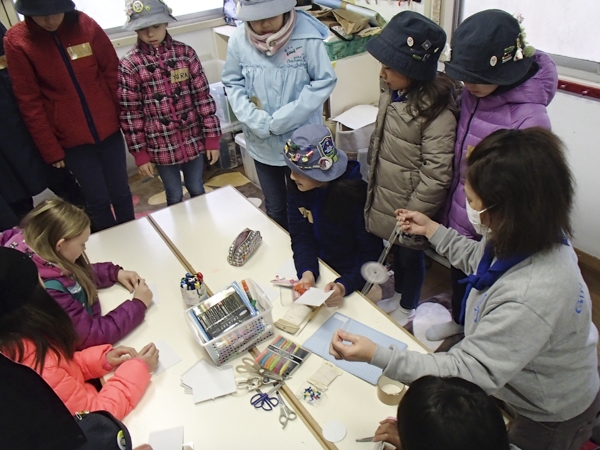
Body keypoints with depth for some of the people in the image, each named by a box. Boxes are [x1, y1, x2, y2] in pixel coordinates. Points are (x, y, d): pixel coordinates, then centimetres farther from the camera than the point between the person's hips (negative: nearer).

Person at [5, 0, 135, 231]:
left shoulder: (85, 25, -6)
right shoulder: (16, 40, -9)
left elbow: (112, 73, 1)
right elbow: (29, 102, -7)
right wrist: (51, 149, -7)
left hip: (108, 130, 2)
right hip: (71, 139, -1)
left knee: (121, 194, 13)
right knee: (97, 200, 8)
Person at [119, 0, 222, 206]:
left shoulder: (185, 53, -4)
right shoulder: (129, 65, -9)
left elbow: (203, 97, -2)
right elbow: (130, 114, -5)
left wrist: (212, 138, -3)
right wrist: (140, 154, -5)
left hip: (193, 141, 2)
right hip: (161, 147, -1)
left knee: (197, 191, 18)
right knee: (175, 197, 14)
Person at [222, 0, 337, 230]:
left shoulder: (307, 37, -17)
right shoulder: (239, 41, -9)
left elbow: (324, 82, -12)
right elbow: (232, 84, 1)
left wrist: (282, 119, -17)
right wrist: (256, 121, -15)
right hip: (262, 143, 3)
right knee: (274, 208, 19)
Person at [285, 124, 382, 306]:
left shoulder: (355, 195, -25)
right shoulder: (296, 189, -11)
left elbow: (372, 255, -22)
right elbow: (301, 237, -11)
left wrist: (345, 286, -39)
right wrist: (307, 272, -31)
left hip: (352, 275, -4)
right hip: (319, 269, 4)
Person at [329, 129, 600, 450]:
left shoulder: (530, 297, -44)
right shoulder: (531, 237, -18)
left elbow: (468, 372, -36)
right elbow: (479, 259, 5)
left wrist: (376, 356, -39)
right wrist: (430, 229, 3)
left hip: (550, 417, -7)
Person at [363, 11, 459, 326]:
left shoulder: (437, 112, -29)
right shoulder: (391, 91, -5)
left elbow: (436, 175, -25)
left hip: (409, 209, -7)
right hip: (385, 199, 7)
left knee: (410, 256, 18)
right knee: (395, 251, 27)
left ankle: (408, 309, 45)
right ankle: (397, 297, 53)